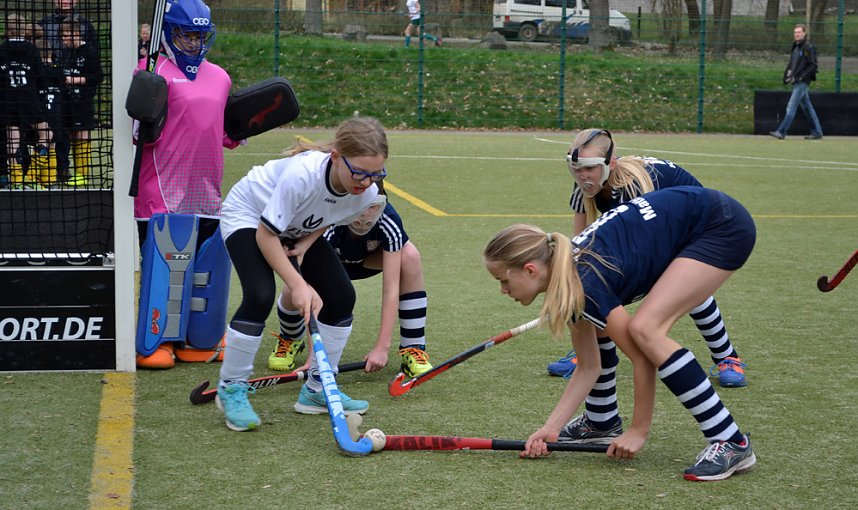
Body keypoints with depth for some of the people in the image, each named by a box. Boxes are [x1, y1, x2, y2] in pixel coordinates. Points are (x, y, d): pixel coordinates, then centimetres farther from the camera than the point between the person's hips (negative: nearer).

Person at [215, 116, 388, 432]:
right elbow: (265, 235, -31)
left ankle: (318, 390, 12)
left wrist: (306, 244, -17)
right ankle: (231, 389, -8)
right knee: (260, 296, -27)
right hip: (248, 215, -6)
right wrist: (297, 284, -34)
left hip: (299, 228, 6)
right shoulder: (302, 174, -43)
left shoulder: (367, 194, -24)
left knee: (342, 297, -4)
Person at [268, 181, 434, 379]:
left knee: (409, 256, -30)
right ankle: (290, 340, 7)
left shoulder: (390, 221, -35)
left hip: (367, 261, 2)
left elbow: (391, 290, -35)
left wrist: (382, 347, -41)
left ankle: (413, 351, -19)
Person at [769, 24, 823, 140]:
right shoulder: (795, 47, 15)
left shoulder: (808, 47, -10)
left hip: (802, 82, -9)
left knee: (791, 107, -12)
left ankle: (781, 132, -14)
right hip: (796, 82, 9)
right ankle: (817, 132, 19)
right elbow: (791, 63, 25)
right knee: (807, 107, 13)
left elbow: (813, 66, -14)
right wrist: (787, 75, 7)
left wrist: (800, 77, -18)